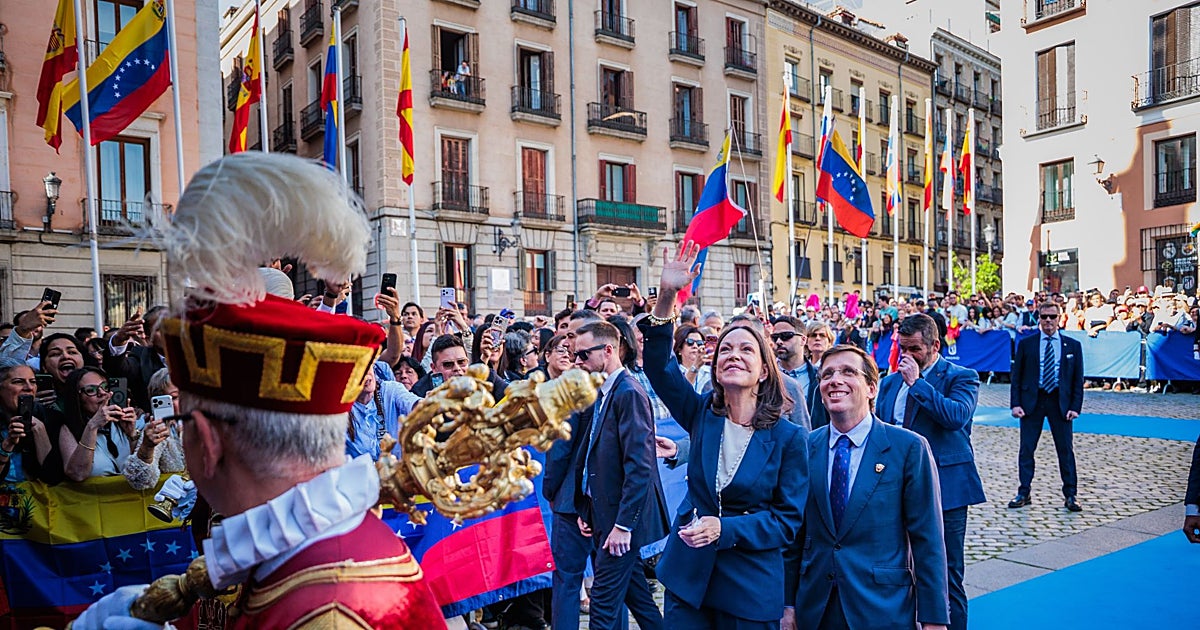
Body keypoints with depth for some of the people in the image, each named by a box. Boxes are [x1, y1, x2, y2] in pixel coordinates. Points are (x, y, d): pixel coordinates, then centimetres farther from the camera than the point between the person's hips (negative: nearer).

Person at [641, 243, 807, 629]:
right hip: (688, 578, 3)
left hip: (752, 588, -2)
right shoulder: (702, 414, -1)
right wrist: (667, 296, -26)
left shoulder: (788, 437, -9)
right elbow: (658, 366, -14)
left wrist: (724, 529, -20)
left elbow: (789, 519, -7)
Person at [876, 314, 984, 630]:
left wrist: (917, 382, -21)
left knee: (947, 576, 4)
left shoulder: (961, 378, -5)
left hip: (945, 489, -5)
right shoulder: (890, 383, 11)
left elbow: (956, 416, -24)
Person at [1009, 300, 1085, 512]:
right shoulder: (1026, 344, 3)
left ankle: (1070, 495, 16)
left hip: (1060, 402, 0)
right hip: (1032, 401, 0)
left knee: (1066, 449, 5)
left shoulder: (1072, 346, 5)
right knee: (1026, 449, 4)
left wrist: (1075, 406, -4)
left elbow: (1078, 379, 5)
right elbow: (1016, 376, 3)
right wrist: (1015, 404, -5)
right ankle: (1023, 493, 13)